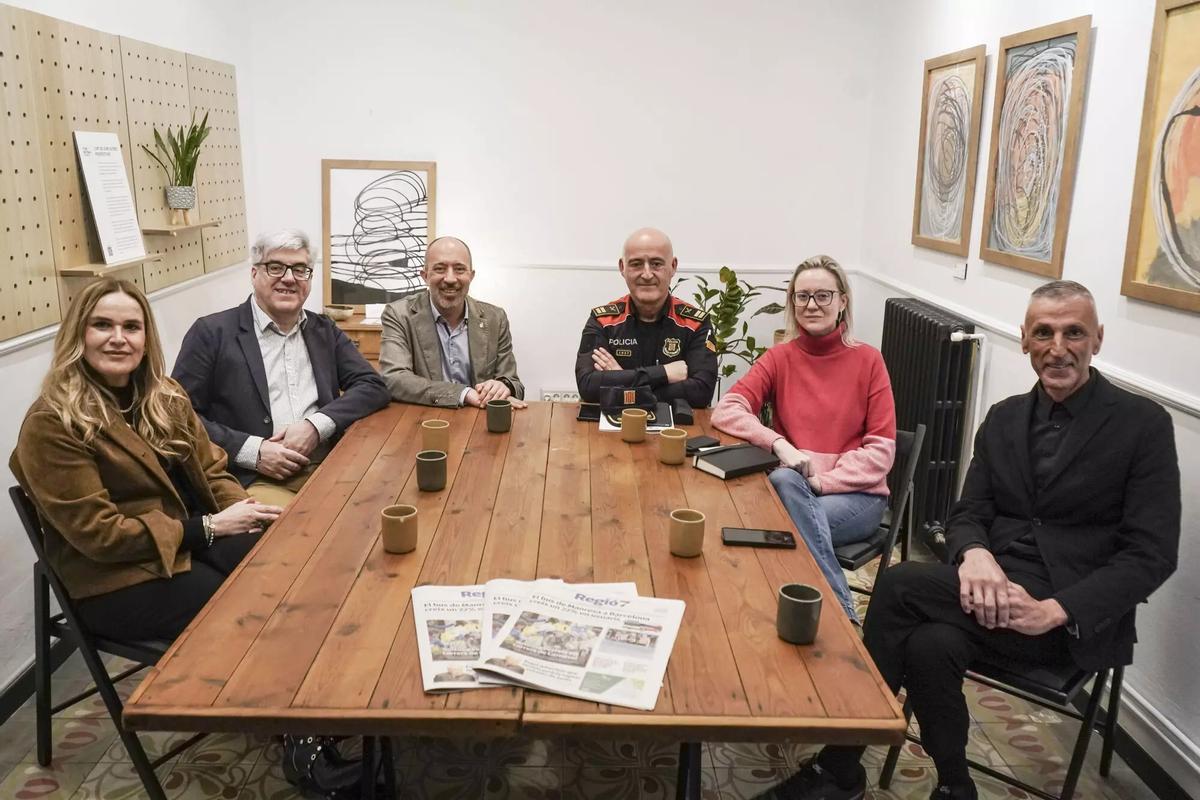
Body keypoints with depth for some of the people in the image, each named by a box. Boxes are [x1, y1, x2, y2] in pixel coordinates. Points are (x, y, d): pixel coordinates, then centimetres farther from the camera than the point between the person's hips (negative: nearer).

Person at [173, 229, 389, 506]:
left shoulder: (324, 331, 17)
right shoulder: (212, 332, 4)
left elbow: (373, 386, 8)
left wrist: (316, 425, -8)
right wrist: (253, 451, -12)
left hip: (331, 469, 5)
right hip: (256, 480, -5)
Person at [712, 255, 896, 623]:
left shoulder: (867, 360, 1)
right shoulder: (780, 358, 5)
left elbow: (881, 449, -3)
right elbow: (725, 410, -9)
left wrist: (824, 480, -17)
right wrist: (778, 444, -25)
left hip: (854, 491, -2)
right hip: (791, 486, 2)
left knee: (791, 522, -32)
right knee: (784, 480, -34)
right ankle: (842, 615, -30)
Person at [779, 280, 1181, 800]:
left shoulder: (1143, 424, -3)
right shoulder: (1003, 419, 12)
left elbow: (1153, 553, -8)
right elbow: (968, 513, 10)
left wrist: (1056, 611, -21)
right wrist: (974, 553, -16)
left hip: (1080, 619, -4)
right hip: (998, 585, 4)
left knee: (900, 585, -25)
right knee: (932, 644, -30)